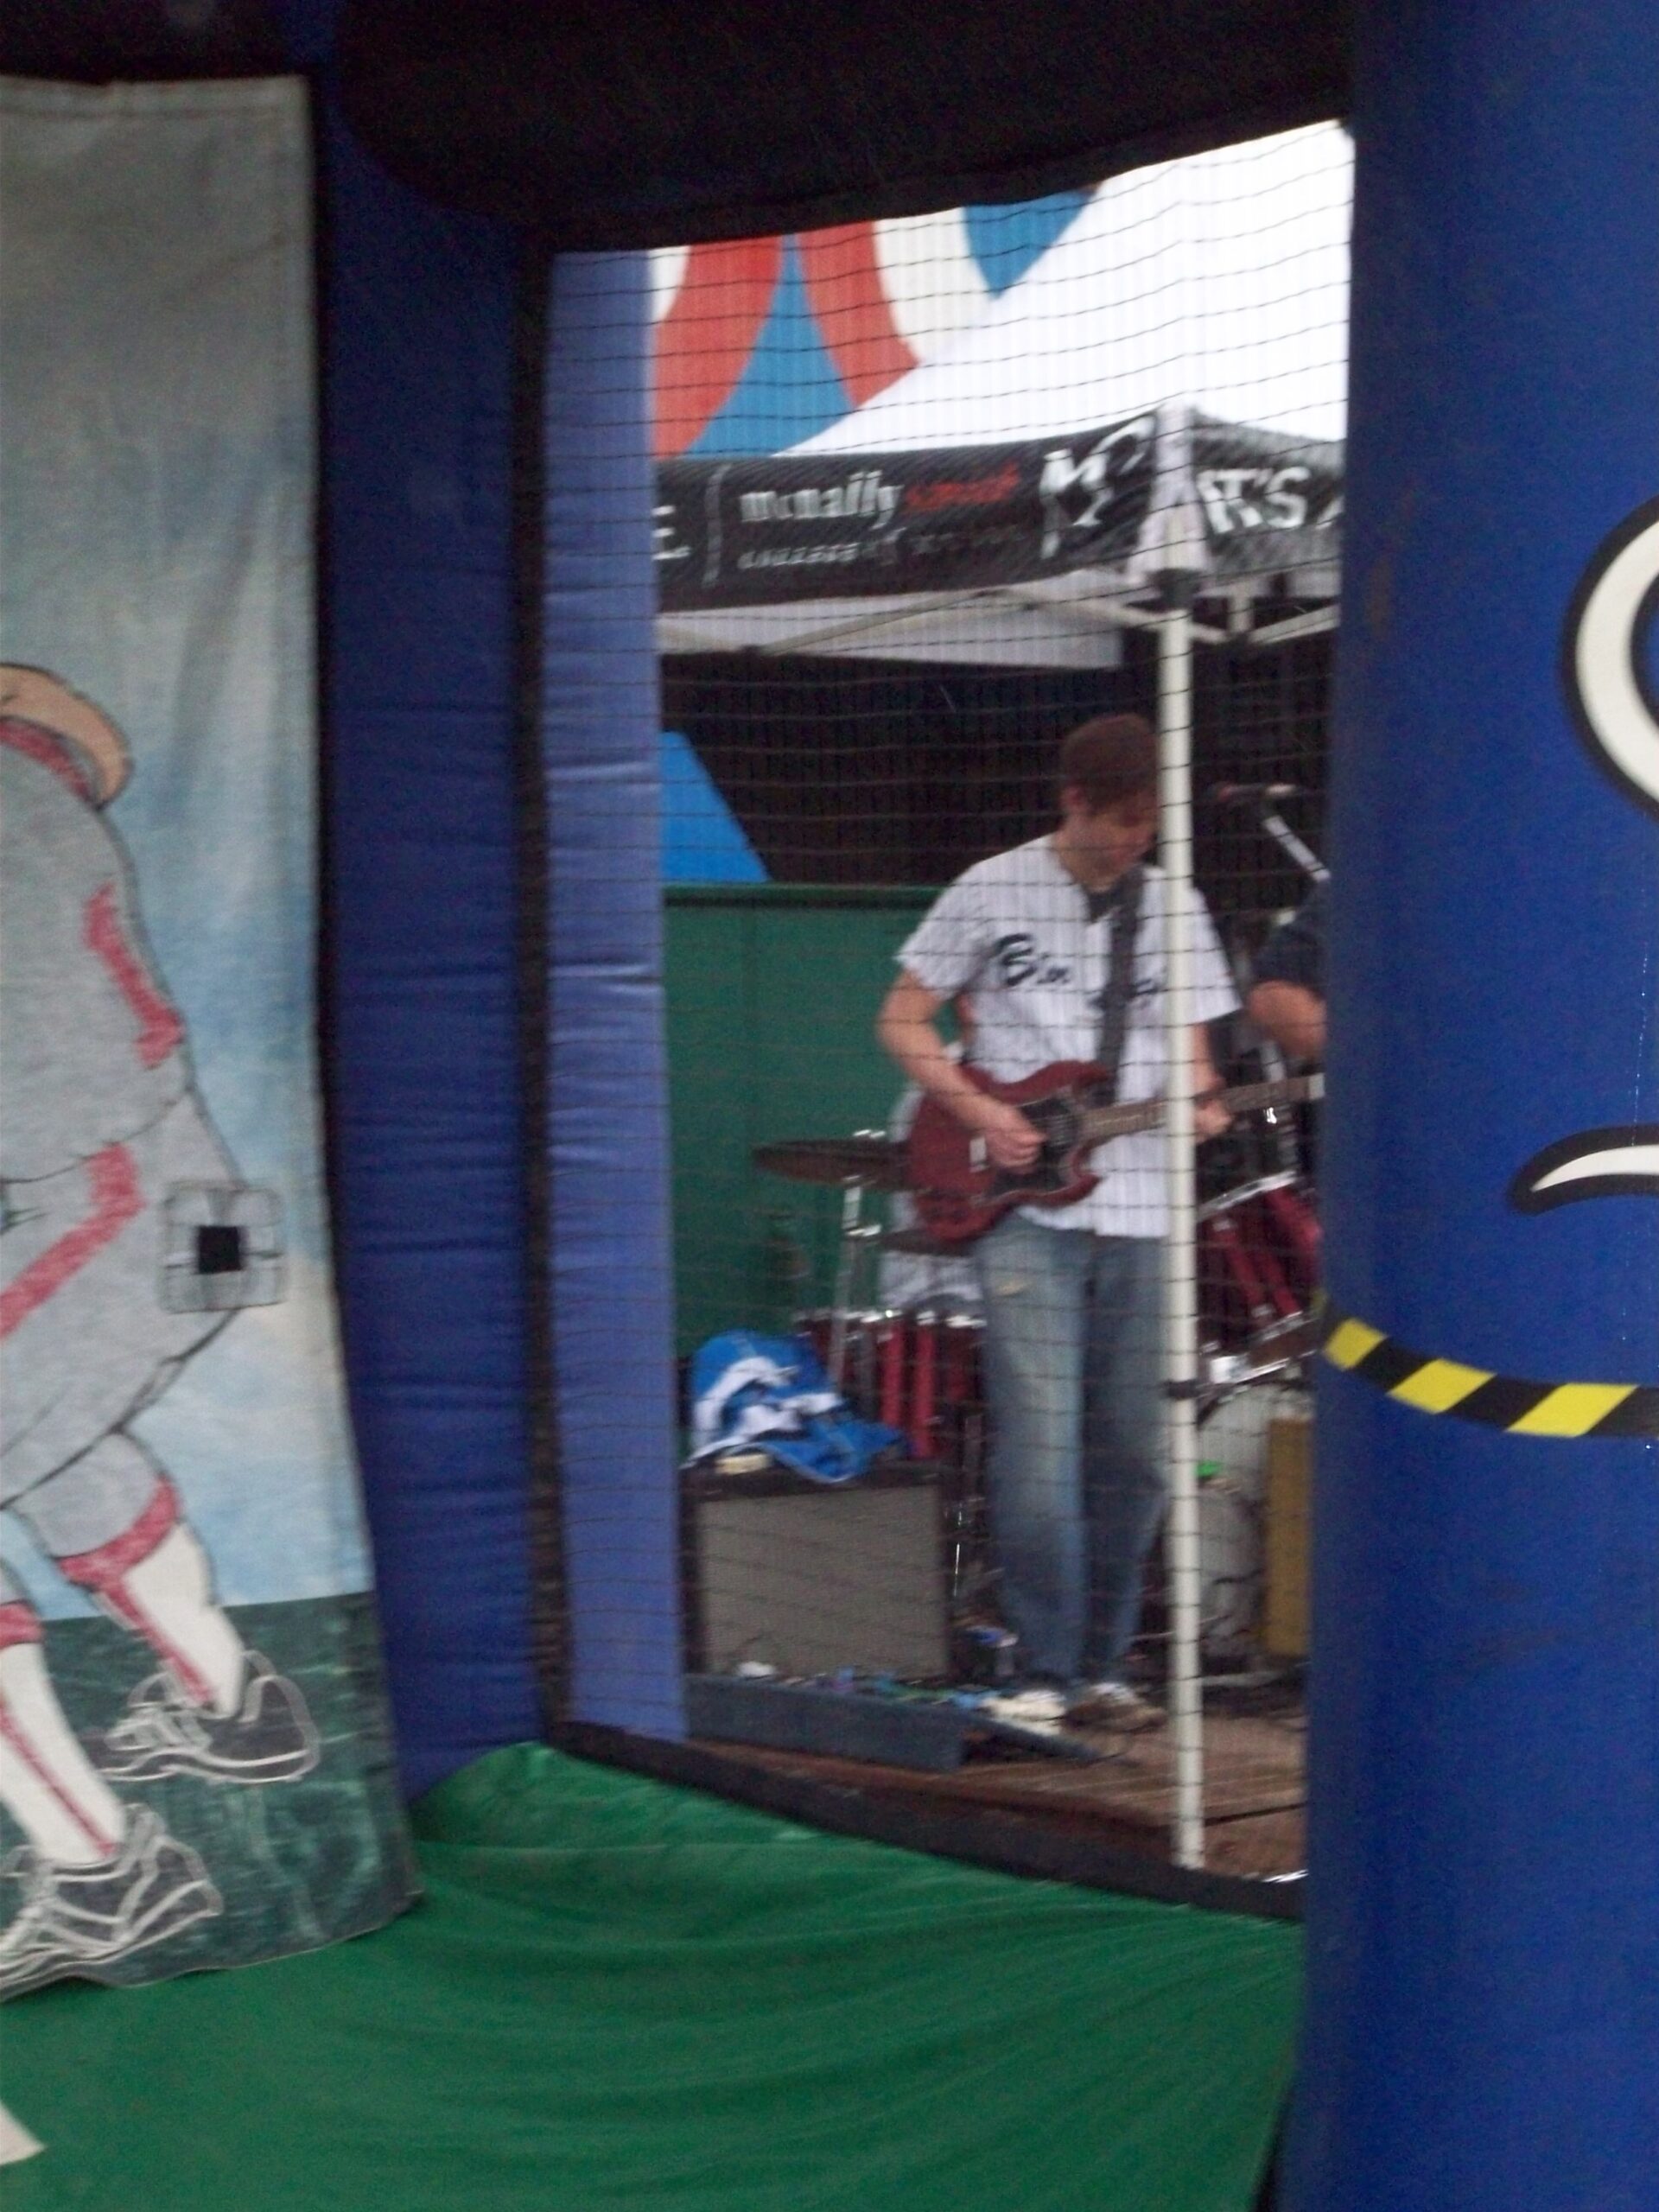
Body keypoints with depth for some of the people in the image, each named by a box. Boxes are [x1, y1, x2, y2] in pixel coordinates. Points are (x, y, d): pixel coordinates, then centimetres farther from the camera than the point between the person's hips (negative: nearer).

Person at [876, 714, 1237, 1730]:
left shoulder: (1173, 909, 13)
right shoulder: (993, 892, 2)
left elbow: (1190, 1048, 18)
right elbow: (903, 1019, 6)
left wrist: (1198, 1104, -5)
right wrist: (976, 1110, -8)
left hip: (1141, 1211, 4)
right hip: (1024, 1207, -4)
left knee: (1134, 1454, 5)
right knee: (1041, 1440, -12)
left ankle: (1100, 1669, 16)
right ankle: (1046, 1673, -6)